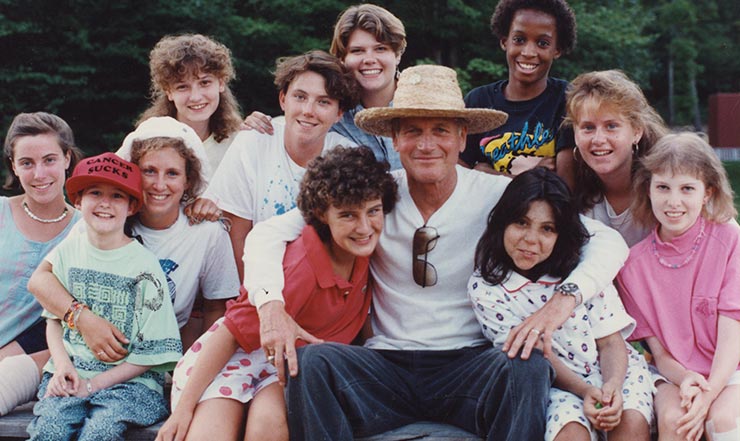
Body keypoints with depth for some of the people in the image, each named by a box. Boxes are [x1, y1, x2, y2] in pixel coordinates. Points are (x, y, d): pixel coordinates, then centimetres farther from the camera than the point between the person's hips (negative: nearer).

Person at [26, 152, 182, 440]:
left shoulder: (144, 265, -4)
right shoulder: (67, 252, 7)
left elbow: (153, 352, -4)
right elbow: (54, 319, 16)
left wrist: (94, 384, -11)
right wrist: (62, 365, -4)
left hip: (129, 379, -3)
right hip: (69, 373, 3)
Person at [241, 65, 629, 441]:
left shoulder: (498, 196, -3)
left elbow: (606, 241, -6)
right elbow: (270, 232, 1)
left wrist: (564, 298, -26)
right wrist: (271, 305, -18)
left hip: (470, 364, -1)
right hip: (387, 363, 1)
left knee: (529, 370, -31)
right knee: (310, 363, -26)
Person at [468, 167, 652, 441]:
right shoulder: (484, 288, -5)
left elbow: (611, 342, -2)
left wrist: (613, 386, -24)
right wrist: (585, 391, -23)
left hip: (614, 370, 1)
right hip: (556, 385, -1)